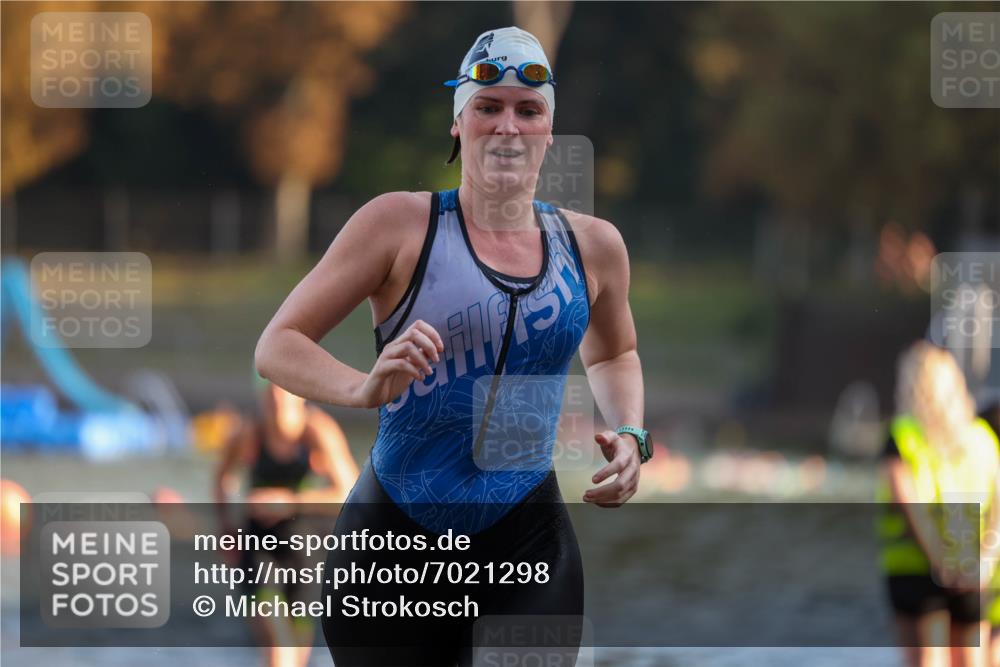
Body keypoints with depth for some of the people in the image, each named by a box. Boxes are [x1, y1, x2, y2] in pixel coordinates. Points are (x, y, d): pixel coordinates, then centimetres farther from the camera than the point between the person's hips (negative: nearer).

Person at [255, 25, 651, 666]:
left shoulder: (593, 245, 8)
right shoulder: (402, 223, -3)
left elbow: (613, 354, 29)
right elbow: (277, 346, -4)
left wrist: (630, 435, 7)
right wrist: (364, 388, -24)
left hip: (529, 541, 2)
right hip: (396, 539, -2)